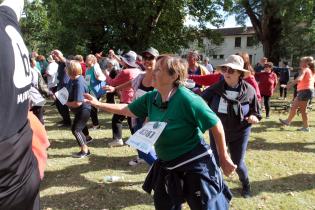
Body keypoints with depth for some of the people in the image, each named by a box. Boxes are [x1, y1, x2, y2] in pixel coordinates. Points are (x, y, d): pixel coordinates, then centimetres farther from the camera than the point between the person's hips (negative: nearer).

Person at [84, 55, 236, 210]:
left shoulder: (187, 99, -25)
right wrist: (98, 104, 8)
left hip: (195, 165, -7)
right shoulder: (151, 97, -5)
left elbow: (216, 125, -18)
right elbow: (127, 110, 9)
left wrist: (224, 158, -11)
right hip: (167, 166, 7)